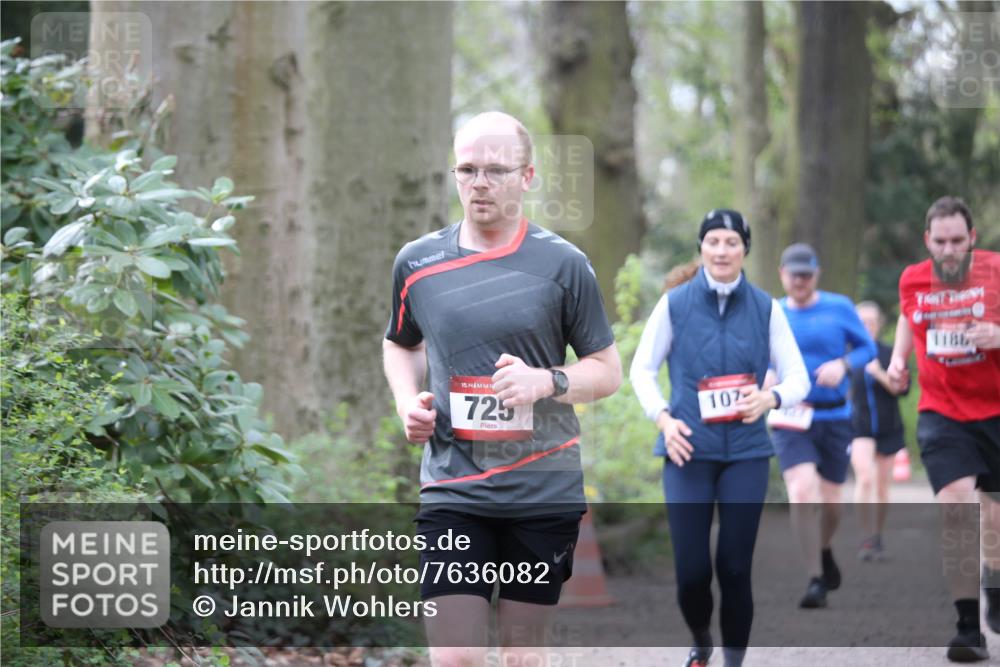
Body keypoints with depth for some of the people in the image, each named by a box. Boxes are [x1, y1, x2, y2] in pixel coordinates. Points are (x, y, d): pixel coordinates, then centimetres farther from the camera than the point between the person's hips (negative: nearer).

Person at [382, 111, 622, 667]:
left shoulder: (563, 263, -1)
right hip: (452, 490, 1)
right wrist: (408, 401, 3)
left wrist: (546, 382, -16)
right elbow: (400, 344, 24)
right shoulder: (417, 262, 5)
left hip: (545, 491, 0)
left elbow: (608, 371, 4)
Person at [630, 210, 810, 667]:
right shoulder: (675, 304, 1)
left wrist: (770, 398, -17)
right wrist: (663, 418, -8)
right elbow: (641, 369, 9)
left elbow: (798, 378, 5)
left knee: (735, 567, -2)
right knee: (691, 569, -4)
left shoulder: (765, 308, 3)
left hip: (746, 452, 1)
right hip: (688, 450, -1)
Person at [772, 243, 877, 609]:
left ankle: (824, 552, 41)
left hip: (835, 418, 1)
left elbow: (868, 348, 5)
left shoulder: (839, 308, 1)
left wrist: (842, 365, -14)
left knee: (829, 502, 6)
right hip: (791, 420, -1)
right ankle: (815, 580, -15)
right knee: (803, 493, -21)